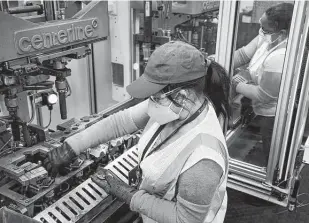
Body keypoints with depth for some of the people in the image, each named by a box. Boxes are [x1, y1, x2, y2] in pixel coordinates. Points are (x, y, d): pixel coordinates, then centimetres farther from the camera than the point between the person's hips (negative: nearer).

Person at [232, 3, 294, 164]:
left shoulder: (279, 59, -36)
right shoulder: (267, 38, -10)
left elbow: (263, 95, -27)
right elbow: (243, 54, -6)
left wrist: (236, 86, -16)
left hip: (273, 116, -9)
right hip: (266, 110, 9)